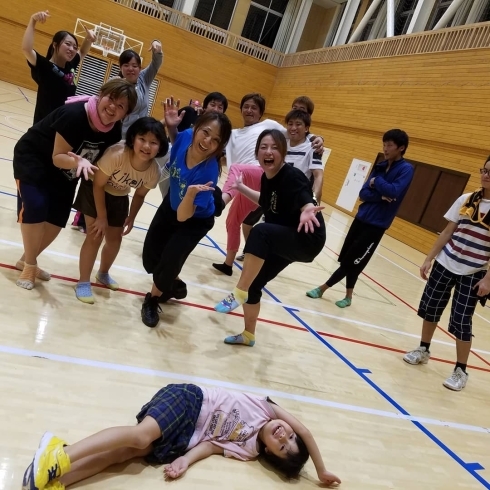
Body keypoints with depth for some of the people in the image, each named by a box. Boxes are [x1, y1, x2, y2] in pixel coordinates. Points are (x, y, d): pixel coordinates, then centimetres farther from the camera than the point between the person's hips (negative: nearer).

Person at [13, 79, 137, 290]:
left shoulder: (114, 131, -15)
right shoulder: (74, 114, -33)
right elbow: (57, 157, -32)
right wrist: (79, 161, -49)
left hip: (66, 172, 6)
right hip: (32, 160, -6)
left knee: (56, 220, 5)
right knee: (35, 209, -18)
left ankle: (27, 260, 28)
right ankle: (29, 265, 4)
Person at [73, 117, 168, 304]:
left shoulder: (154, 172, -25)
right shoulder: (117, 154, -39)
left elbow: (140, 194, -3)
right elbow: (98, 184, -26)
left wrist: (131, 217, -4)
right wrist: (101, 217, -20)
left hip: (119, 198, 5)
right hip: (95, 192, -4)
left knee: (115, 240, 12)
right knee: (96, 235, -8)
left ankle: (103, 273, 40)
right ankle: (83, 282, 9)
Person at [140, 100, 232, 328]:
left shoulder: (208, 172, -39)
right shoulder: (185, 138, -27)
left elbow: (183, 216, -37)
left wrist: (192, 193, -56)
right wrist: (171, 126, -18)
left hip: (195, 221, -5)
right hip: (170, 206, 6)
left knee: (167, 264, -10)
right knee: (150, 258, 13)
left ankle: (152, 300, 23)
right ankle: (175, 285, 43)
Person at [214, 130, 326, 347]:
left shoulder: (292, 176, -22)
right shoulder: (267, 177, 0)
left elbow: (307, 202, -39)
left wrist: (307, 211, -61)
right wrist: (241, 187, 23)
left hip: (307, 239, -8)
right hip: (280, 241, 9)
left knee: (260, 231, -35)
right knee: (252, 283, 8)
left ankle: (238, 293, -23)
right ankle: (248, 335, 30)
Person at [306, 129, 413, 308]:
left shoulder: (406, 169, -8)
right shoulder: (380, 166, 9)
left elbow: (394, 192, -24)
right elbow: (363, 193, 3)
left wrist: (376, 181, -9)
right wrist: (381, 196, -14)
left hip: (376, 225, -6)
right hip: (360, 218, 6)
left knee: (351, 261, -1)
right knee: (346, 259, 7)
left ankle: (323, 288, 12)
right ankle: (348, 295, 22)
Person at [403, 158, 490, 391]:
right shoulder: (466, 200, 0)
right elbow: (447, 232, 4)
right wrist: (429, 259, 3)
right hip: (445, 263, 4)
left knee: (461, 321, -2)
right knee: (430, 307, 11)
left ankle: (460, 370, 15)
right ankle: (423, 350, 31)